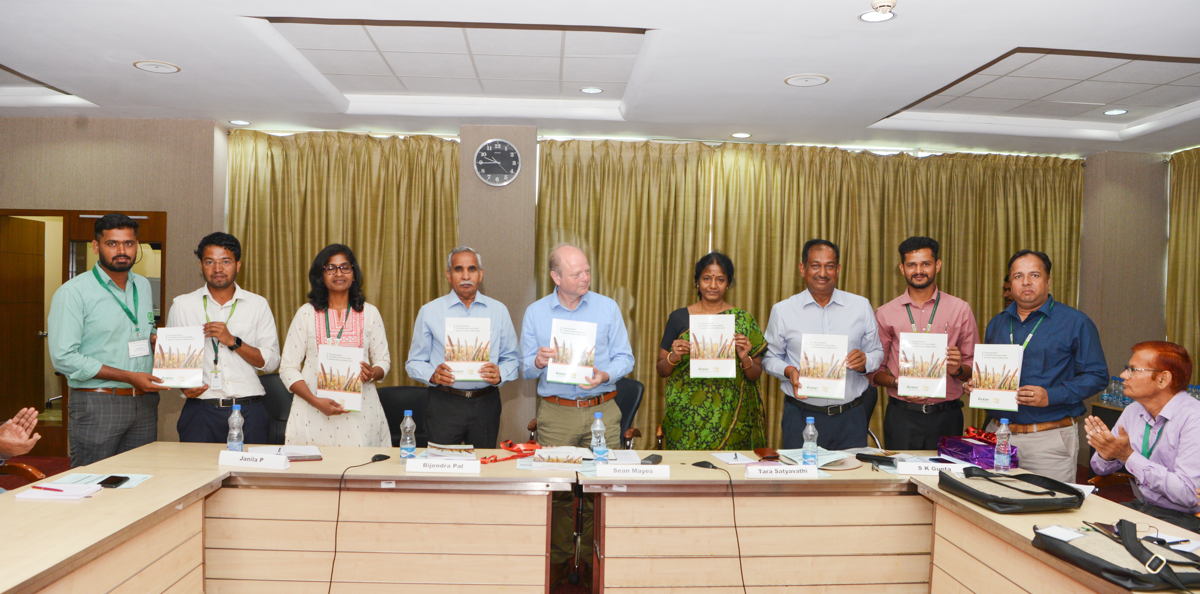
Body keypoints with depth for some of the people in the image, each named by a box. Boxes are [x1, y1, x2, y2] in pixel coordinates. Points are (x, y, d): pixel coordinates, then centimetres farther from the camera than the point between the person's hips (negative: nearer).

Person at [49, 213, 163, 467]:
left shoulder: (144, 286, 13)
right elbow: (63, 357, -14)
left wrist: (156, 340, 2)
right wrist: (129, 377, -16)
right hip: (97, 404, -5)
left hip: (144, 404, 5)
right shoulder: (72, 292, -6)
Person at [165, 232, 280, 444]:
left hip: (248, 410, 0)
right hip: (200, 409, 0)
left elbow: (271, 362, 1)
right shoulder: (182, 305, 9)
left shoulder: (258, 305, 7)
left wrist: (233, 341, -10)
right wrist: (183, 386, -9)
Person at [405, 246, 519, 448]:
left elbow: (512, 359, 8)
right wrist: (432, 375, -15)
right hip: (444, 403, -1)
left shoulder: (498, 310, 7)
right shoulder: (429, 311, 4)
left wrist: (500, 374, -13)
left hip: (486, 403, 1)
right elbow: (414, 362, 5)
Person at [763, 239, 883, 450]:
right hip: (801, 416, -1)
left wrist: (865, 361, -10)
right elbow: (770, 357, 6)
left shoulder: (861, 306, 7)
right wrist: (788, 371, -13)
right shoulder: (782, 311, 3)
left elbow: (877, 352, 11)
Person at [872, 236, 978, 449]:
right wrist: (897, 383, -12)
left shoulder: (960, 310, 6)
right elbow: (875, 369, 7)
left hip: (946, 416, 0)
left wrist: (958, 369, -13)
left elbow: (973, 367, 8)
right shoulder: (885, 314, 6)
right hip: (901, 416, 0)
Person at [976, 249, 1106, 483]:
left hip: (1049, 438, -4)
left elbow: (1096, 376, -5)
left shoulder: (1075, 322, -1)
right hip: (997, 434, 4)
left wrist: (1051, 396, -17)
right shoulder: (997, 324, 15)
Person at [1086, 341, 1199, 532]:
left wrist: (1129, 456, -22)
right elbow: (1102, 469, 13)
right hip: (1140, 507, 7)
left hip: (1183, 518, -7)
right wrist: (1106, 454, -10)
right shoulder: (1133, 412, 5)